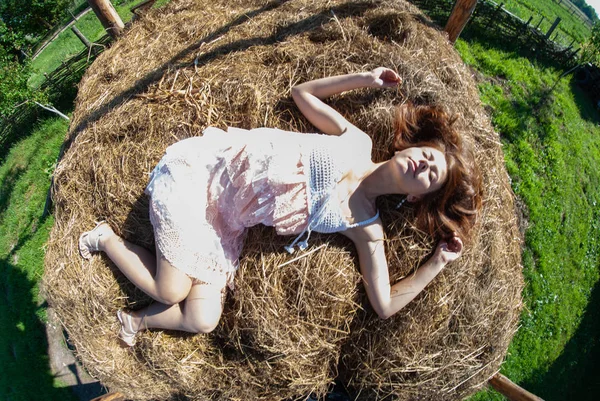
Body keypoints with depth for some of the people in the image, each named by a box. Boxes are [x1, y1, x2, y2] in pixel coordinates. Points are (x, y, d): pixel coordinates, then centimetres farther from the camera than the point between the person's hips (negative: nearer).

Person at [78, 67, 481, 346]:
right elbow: (302, 92, 8)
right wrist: (365, 79, 3)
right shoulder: (357, 141, -7)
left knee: (203, 320, -10)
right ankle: (104, 237, 22)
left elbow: (385, 305, -5)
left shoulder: (365, 227, -5)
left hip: (226, 221, 3)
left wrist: (439, 261, -1)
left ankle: (135, 320, 22)